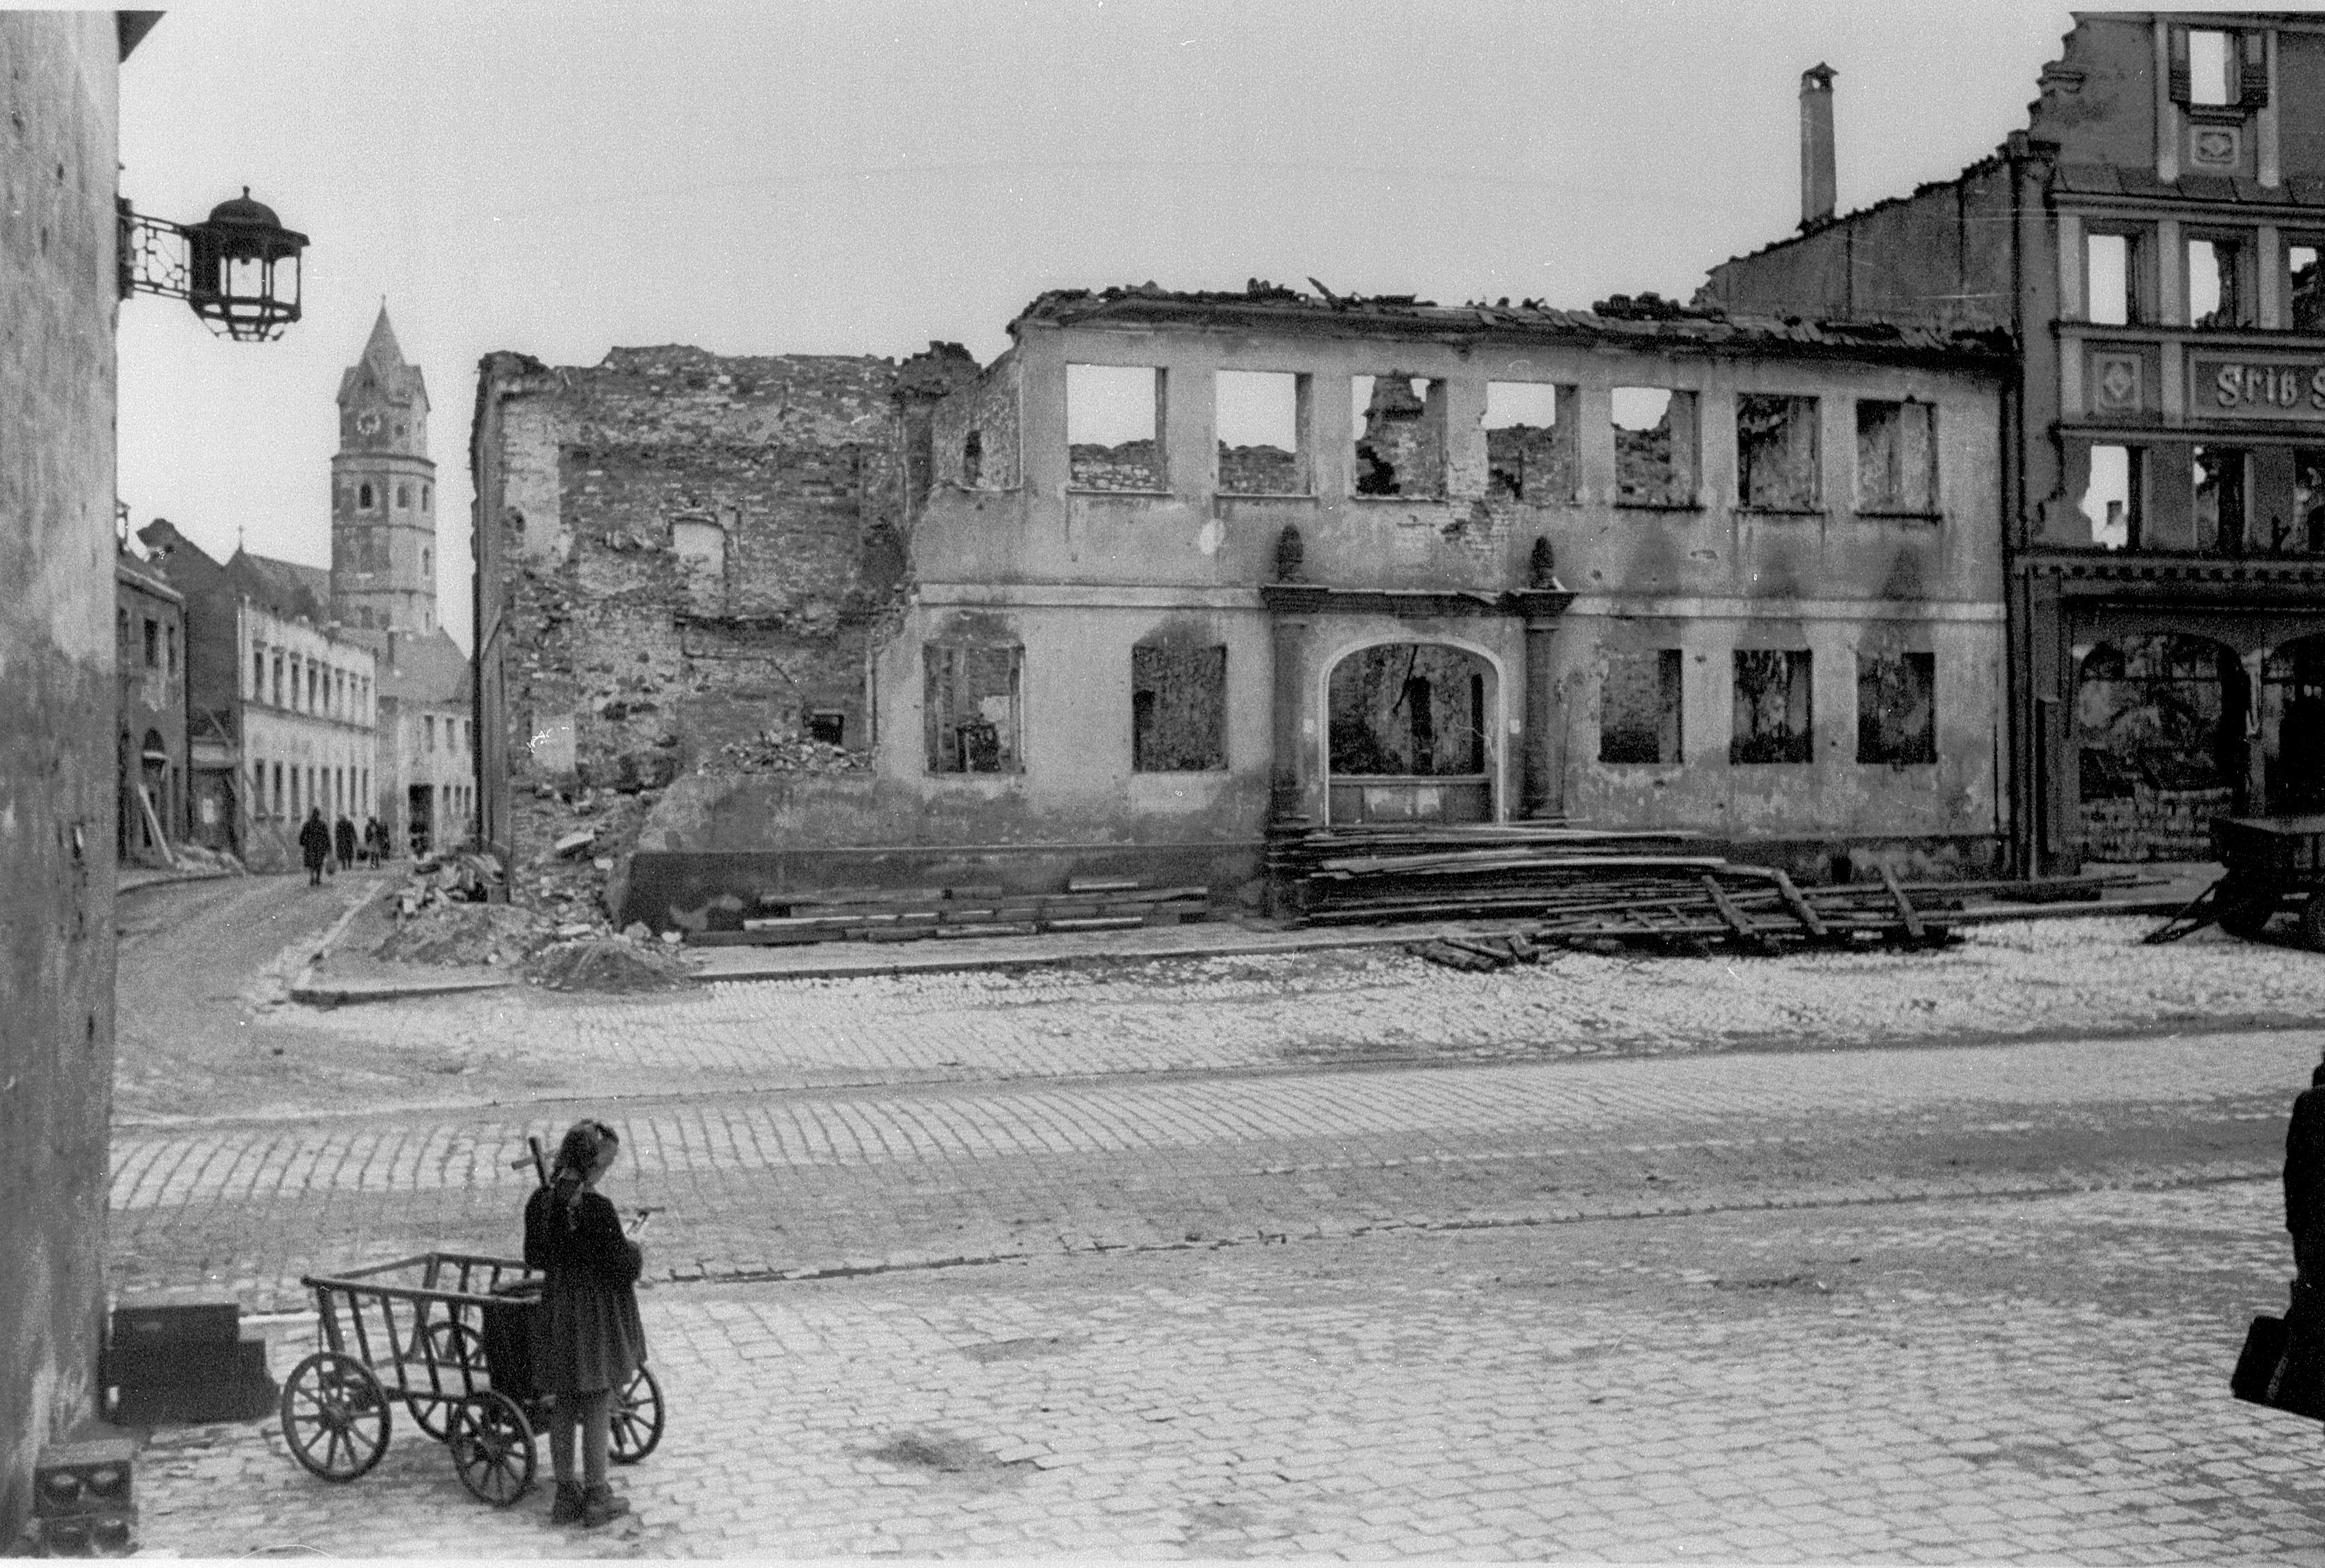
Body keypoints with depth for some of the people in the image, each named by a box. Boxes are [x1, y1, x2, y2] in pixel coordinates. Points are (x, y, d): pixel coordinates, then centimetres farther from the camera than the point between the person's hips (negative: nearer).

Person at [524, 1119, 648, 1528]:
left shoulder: (539, 1202, -3)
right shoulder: (598, 1208, -23)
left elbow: (534, 1258, 7)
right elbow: (621, 1266, -20)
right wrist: (634, 1251, 1)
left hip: (557, 1311, 6)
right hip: (598, 1314, -6)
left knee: (562, 1408, 17)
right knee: (598, 1409, 7)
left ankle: (566, 1494, 25)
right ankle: (596, 1498, 15)